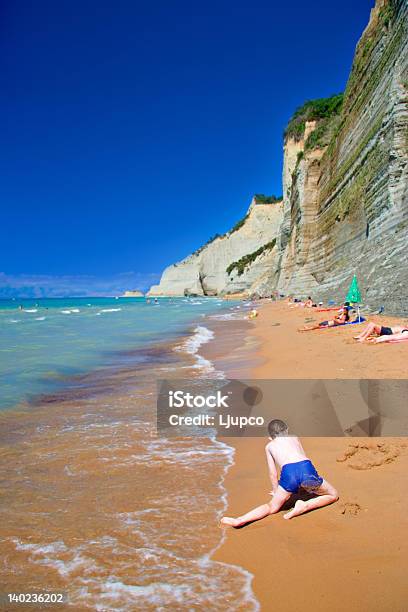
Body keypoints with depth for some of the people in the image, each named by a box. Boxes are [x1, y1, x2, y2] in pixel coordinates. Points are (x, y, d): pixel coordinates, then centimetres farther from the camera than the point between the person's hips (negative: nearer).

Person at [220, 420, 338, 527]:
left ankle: (239, 520, -7)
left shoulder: (269, 446, 29)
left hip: (288, 473, 0)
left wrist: (276, 491, 48)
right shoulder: (294, 437, 35)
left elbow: (273, 474, 30)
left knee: (272, 507, 15)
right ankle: (306, 505, 0)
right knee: (333, 495, 24)